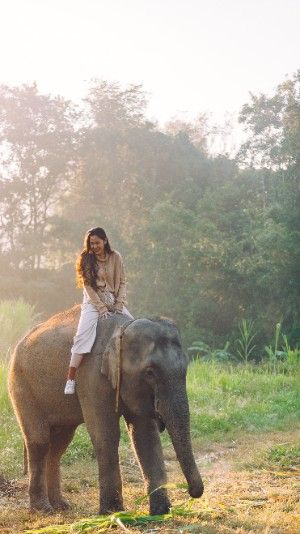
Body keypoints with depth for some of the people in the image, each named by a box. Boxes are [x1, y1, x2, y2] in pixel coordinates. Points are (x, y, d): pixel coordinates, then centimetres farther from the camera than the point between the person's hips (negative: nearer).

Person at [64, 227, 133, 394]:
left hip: (114, 302, 4)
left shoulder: (115, 257, 3)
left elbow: (122, 282, 5)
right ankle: (71, 378, -27)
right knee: (84, 334, -24)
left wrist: (119, 305, -7)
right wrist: (101, 308, -14)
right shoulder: (86, 260, -3)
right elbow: (88, 286, -6)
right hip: (93, 302, -4)